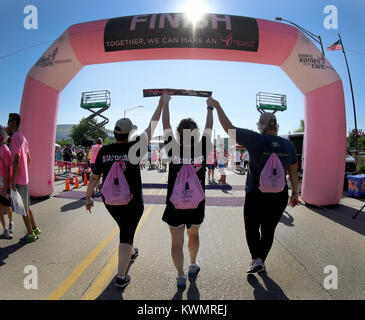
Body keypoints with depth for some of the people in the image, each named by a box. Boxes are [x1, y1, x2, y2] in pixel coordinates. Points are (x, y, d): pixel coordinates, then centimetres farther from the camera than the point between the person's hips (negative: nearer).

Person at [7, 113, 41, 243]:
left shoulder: (15, 137, -15)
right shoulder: (22, 137, 14)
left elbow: (16, 159, -23)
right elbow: (28, 158, 20)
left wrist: (13, 179, -22)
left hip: (19, 179, -9)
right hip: (24, 177, 9)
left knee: (22, 208, 0)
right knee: (26, 206, 18)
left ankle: (31, 234, 10)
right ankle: (35, 229, 28)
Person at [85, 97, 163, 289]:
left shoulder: (103, 152, -7)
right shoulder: (134, 148, -16)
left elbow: (94, 177, -3)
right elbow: (151, 128, -6)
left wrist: (88, 197, 11)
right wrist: (160, 105, 4)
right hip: (132, 201, -4)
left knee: (124, 227, 27)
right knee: (126, 235, 5)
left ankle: (131, 253, 51)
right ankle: (121, 277, 9)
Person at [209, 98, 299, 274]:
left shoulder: (257, 140, -14)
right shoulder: (288, 145, 1)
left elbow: (229, 128, -13)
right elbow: (293, 172, 7)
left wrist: (217, 107, -3)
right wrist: (294, 193, 18)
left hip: (256, 195, -4)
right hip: (279, 196, 5)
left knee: (252, 229, 18)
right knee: (268, 231, 20)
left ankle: (256, 259, 7)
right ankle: (261, 261, 33)